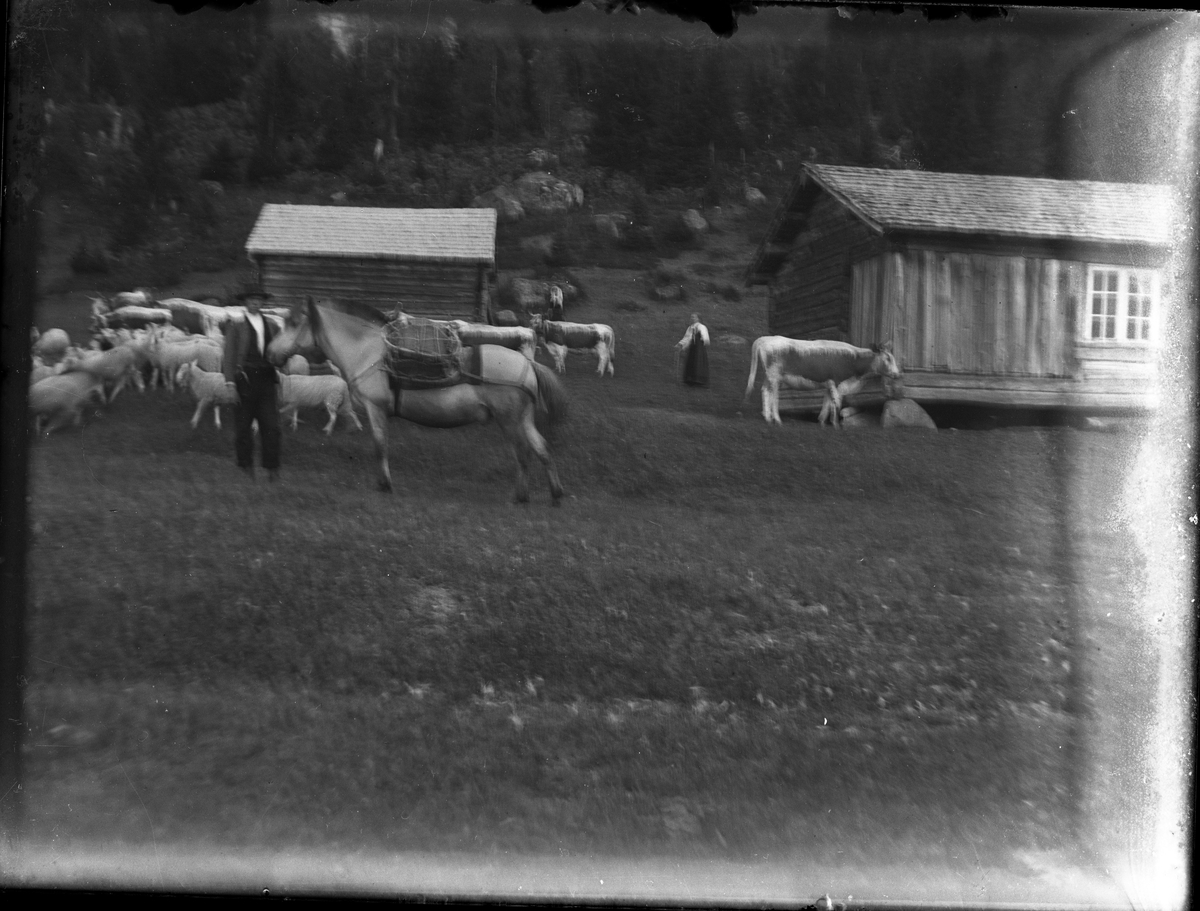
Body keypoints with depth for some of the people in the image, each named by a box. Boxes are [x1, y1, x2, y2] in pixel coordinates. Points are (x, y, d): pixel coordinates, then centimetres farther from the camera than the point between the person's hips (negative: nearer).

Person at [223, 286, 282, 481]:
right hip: (245, 379, -3)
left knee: (271, 426, -3)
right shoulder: (236, 326, 2)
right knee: (243, 426, 4)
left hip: (266, 379, 3)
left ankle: (272, 467, 1)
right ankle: (246, 466, 15)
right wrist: (230, 381, -12)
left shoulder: (269, 325, 15)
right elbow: (229, 355, -2)